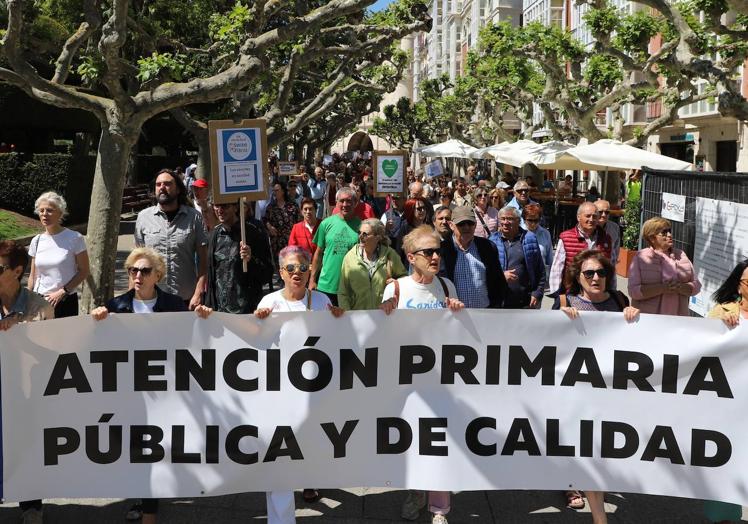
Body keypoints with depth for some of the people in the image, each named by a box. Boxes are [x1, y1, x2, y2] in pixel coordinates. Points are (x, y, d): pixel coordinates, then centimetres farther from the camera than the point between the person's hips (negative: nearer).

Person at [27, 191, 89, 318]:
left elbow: (83, 271, -6)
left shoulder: (75, 238, -8)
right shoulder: (36, 241, 6)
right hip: (39, 301, 3)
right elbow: (33, 276, 12)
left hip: (66, 302, -3)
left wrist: (62, 292, -13)